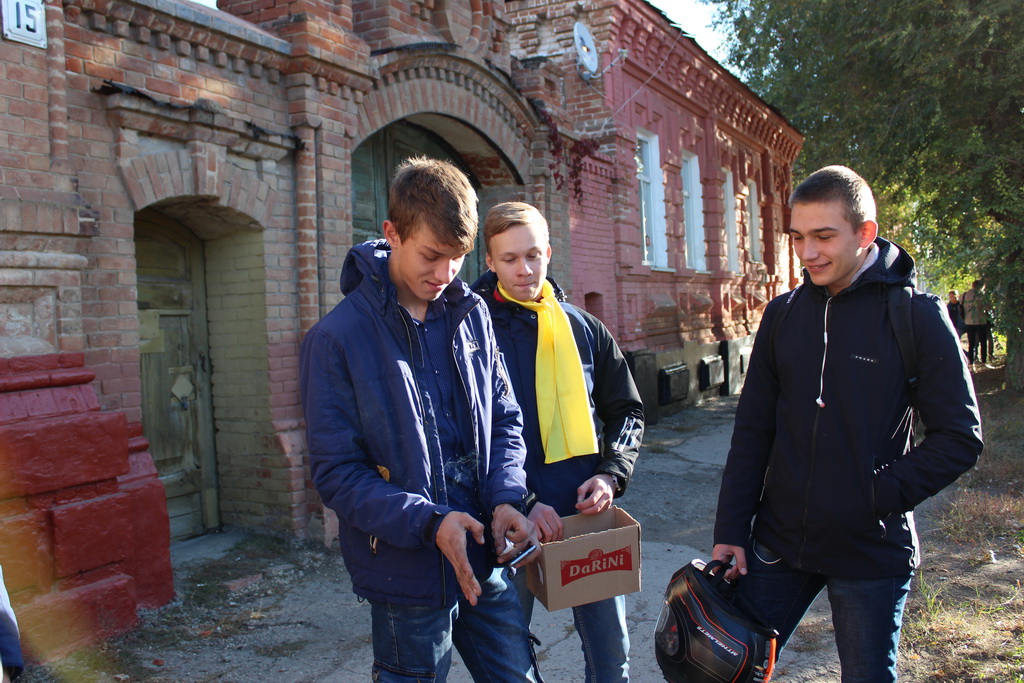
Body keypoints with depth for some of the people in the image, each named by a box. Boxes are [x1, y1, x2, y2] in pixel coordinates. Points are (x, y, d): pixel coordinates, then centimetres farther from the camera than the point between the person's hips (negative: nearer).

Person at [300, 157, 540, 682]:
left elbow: (504, 418, 9)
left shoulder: (470, 314, 2)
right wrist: (428, 522, -24)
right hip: (407, 574, -4)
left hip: (485, 561, 5)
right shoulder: (335, 338, -13)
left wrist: (506, 498, -9)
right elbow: (336, 472, -13)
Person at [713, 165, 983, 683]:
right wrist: (730, 531, 1)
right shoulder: (783, 314, 3)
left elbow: (960, 438, -7)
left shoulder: (917, 315, -8)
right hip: (778, 543, 4)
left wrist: (878, 494, -16)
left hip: (871, 554, -3)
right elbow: (752, 431, 5)